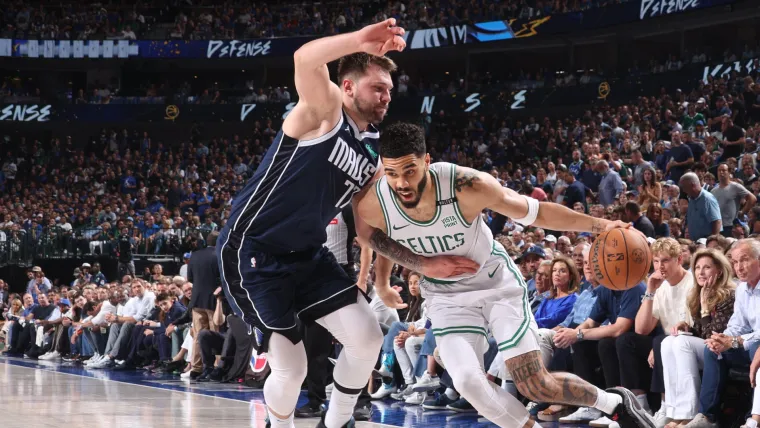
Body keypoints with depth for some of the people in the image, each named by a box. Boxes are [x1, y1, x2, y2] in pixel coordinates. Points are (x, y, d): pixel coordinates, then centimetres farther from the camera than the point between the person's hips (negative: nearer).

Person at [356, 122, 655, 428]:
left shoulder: (467, 186, -32)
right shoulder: (372, 207, -26)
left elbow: (535, 212, -17)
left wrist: (598, 225, -23)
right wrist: (382, 282, -5)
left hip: (497, 283, -2)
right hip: (447, 296, 2)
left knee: (535, 385, -5)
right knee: (468, 381, -21)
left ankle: (615, 402, 22)